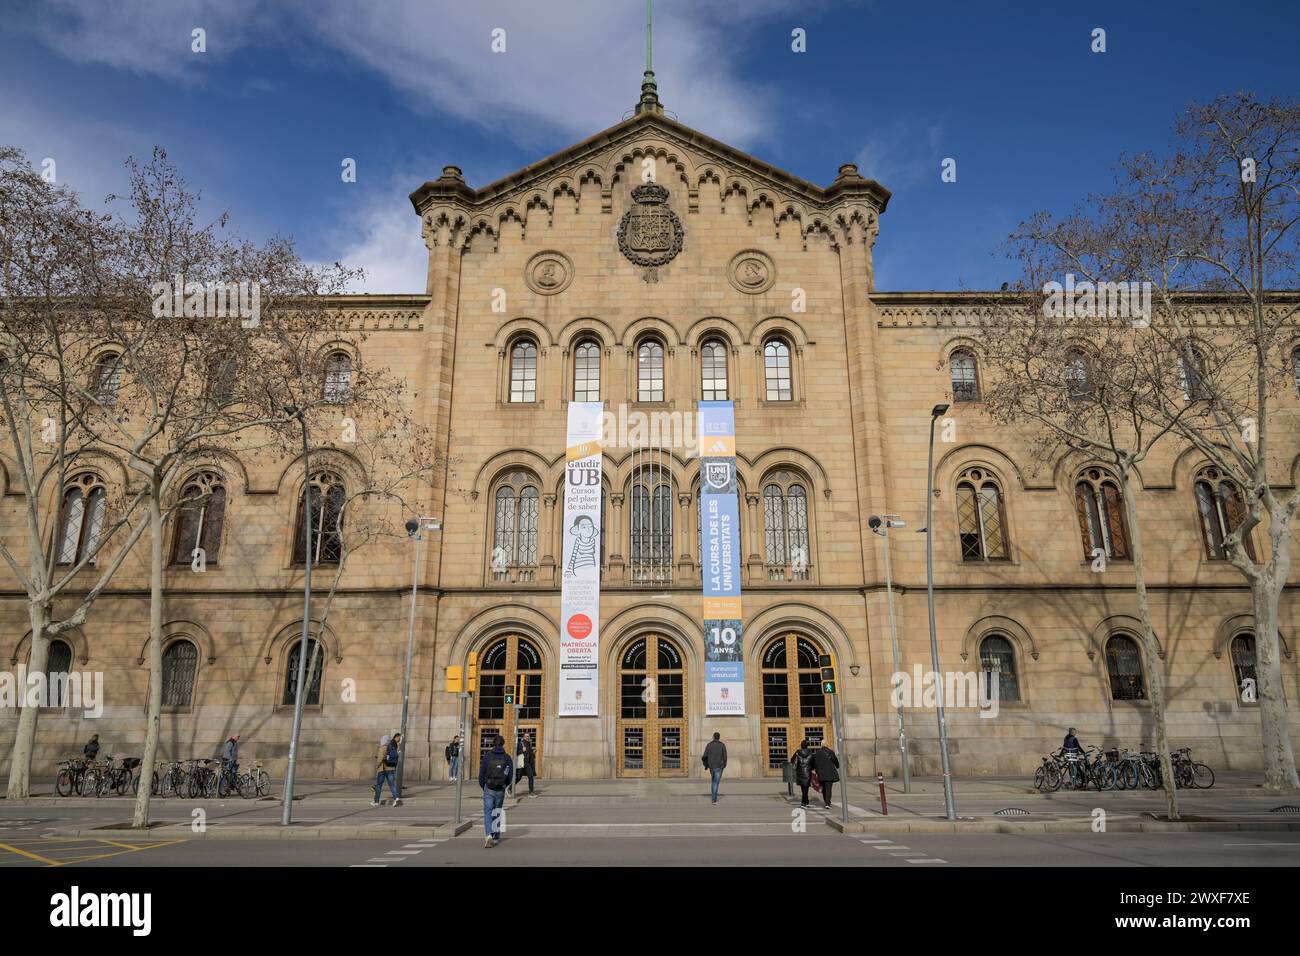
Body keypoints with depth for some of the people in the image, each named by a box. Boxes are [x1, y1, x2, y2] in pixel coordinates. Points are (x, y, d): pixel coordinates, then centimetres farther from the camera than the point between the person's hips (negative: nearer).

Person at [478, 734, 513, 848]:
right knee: (497, 813, 17)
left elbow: (481, 774, -4)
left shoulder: (487, 756, -6)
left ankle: (488, 836, -21)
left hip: (489, 790, -2)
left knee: (487, 813, -2)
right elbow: (510, 776, 0)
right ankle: (496, 837, 24)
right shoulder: (507, 758, -2)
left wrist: (483, 787, 12)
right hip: (501, 791, 2)